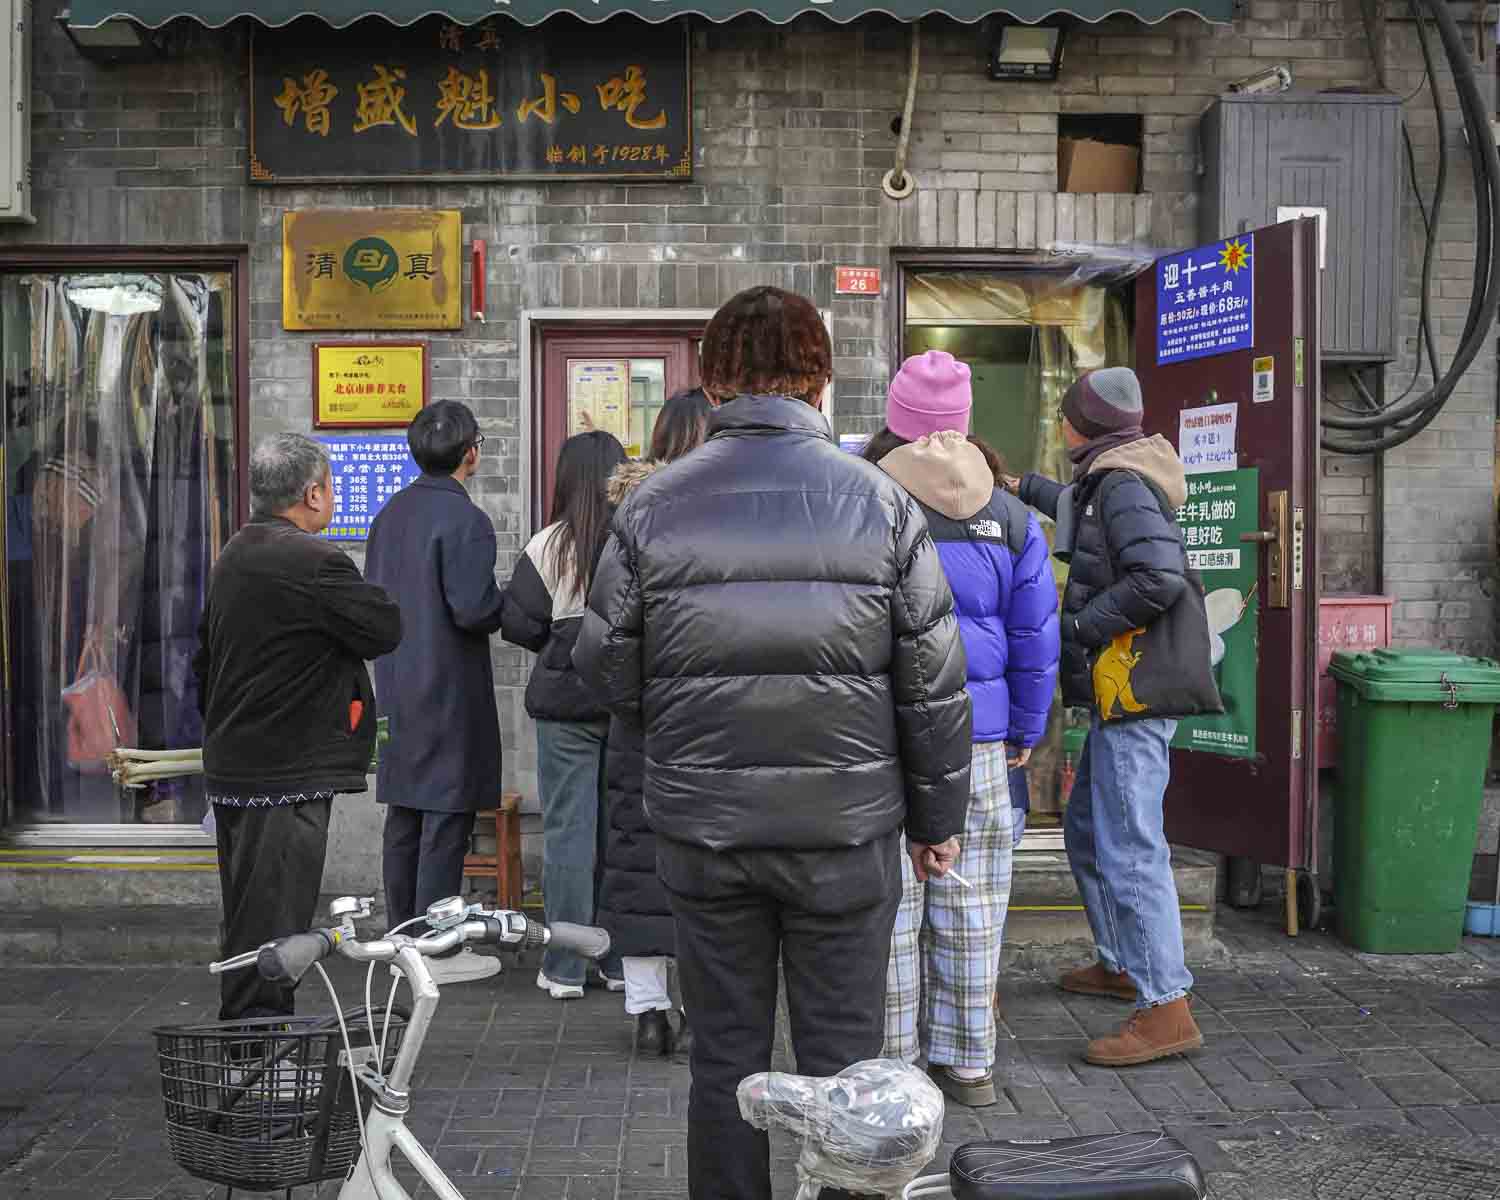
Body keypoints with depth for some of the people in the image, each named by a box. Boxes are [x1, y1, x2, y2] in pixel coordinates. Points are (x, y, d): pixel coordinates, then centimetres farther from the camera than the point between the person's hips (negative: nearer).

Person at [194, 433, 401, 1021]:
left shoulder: (232, 557, 14)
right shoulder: (314, 561, -18)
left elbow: (203, 659, 20)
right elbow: (386, 631, -13)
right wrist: (366, 591, 6)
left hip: (230, 768, 10)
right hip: (288, 775, -10)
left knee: (247, 920, 18)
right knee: (273, 925, -4)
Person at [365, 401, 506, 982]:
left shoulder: (390, 514, 10)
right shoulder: (465, 520, -15)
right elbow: (473, 609, -21)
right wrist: (507, 605, -2)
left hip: (396, 688, 8)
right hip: (449, 689, -8)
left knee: (404, 815, 14)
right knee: (446, 818, -2)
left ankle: (402, 932, 23)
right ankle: (439, 949, 3)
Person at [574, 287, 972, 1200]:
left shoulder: (653, 507, -3)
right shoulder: (881, 502, -6)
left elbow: (608, 668, 1)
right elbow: (933, 685, -4)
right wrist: (937, 817, 7)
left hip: (702, 826, 1)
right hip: (846, 827, -1)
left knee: (726, 1054, 14)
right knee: (842, 1056, 11)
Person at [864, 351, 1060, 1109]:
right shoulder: (1009, 518, 4)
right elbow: (1035, 639, 7)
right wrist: (1026, 730, 18)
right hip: (976, 733, 3)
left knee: (888, 900, 5)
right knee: (968, 900, 11)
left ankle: (891, 1065, 13)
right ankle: (968, 1064, 20)